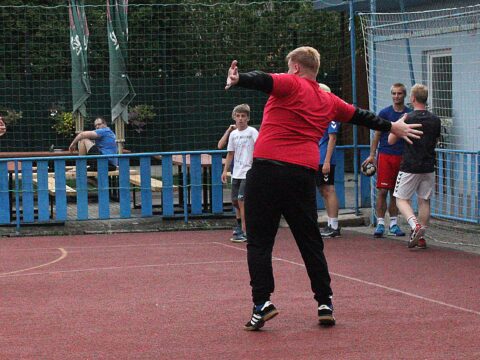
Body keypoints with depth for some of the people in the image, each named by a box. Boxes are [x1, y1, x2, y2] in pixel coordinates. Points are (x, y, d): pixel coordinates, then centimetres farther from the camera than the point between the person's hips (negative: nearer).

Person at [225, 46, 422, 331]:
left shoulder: (290, 84, 2)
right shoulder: (329, 101, 18)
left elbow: (263, 81, -20)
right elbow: (360, 116, 33)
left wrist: (237, 79, -38)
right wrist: (392, 127, 49)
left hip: (268, 167, -4)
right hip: (304, 174, 4)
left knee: (259, 241, 1)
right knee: (311, 242, 13)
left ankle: (262, 303, -8)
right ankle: (325, 304, 14)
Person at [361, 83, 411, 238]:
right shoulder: (384, 113, 2)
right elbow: (377, 135, 5)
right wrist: (372, 155, -2)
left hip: (402, 157, 2)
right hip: (385, 154, -2)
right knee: (382, 191, -7)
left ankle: (393, 224, 13)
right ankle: (380, 223, -3)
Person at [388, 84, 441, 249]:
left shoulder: (407, 119, -12)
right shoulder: (435, 120, 3)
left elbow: (391, 140, -3)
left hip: (410, 167, -4)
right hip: (428, 167, 4)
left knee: (401, 199, 5)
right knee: (424, 200, 13)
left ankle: (415, 225, -19)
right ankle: (420, 237, 14)